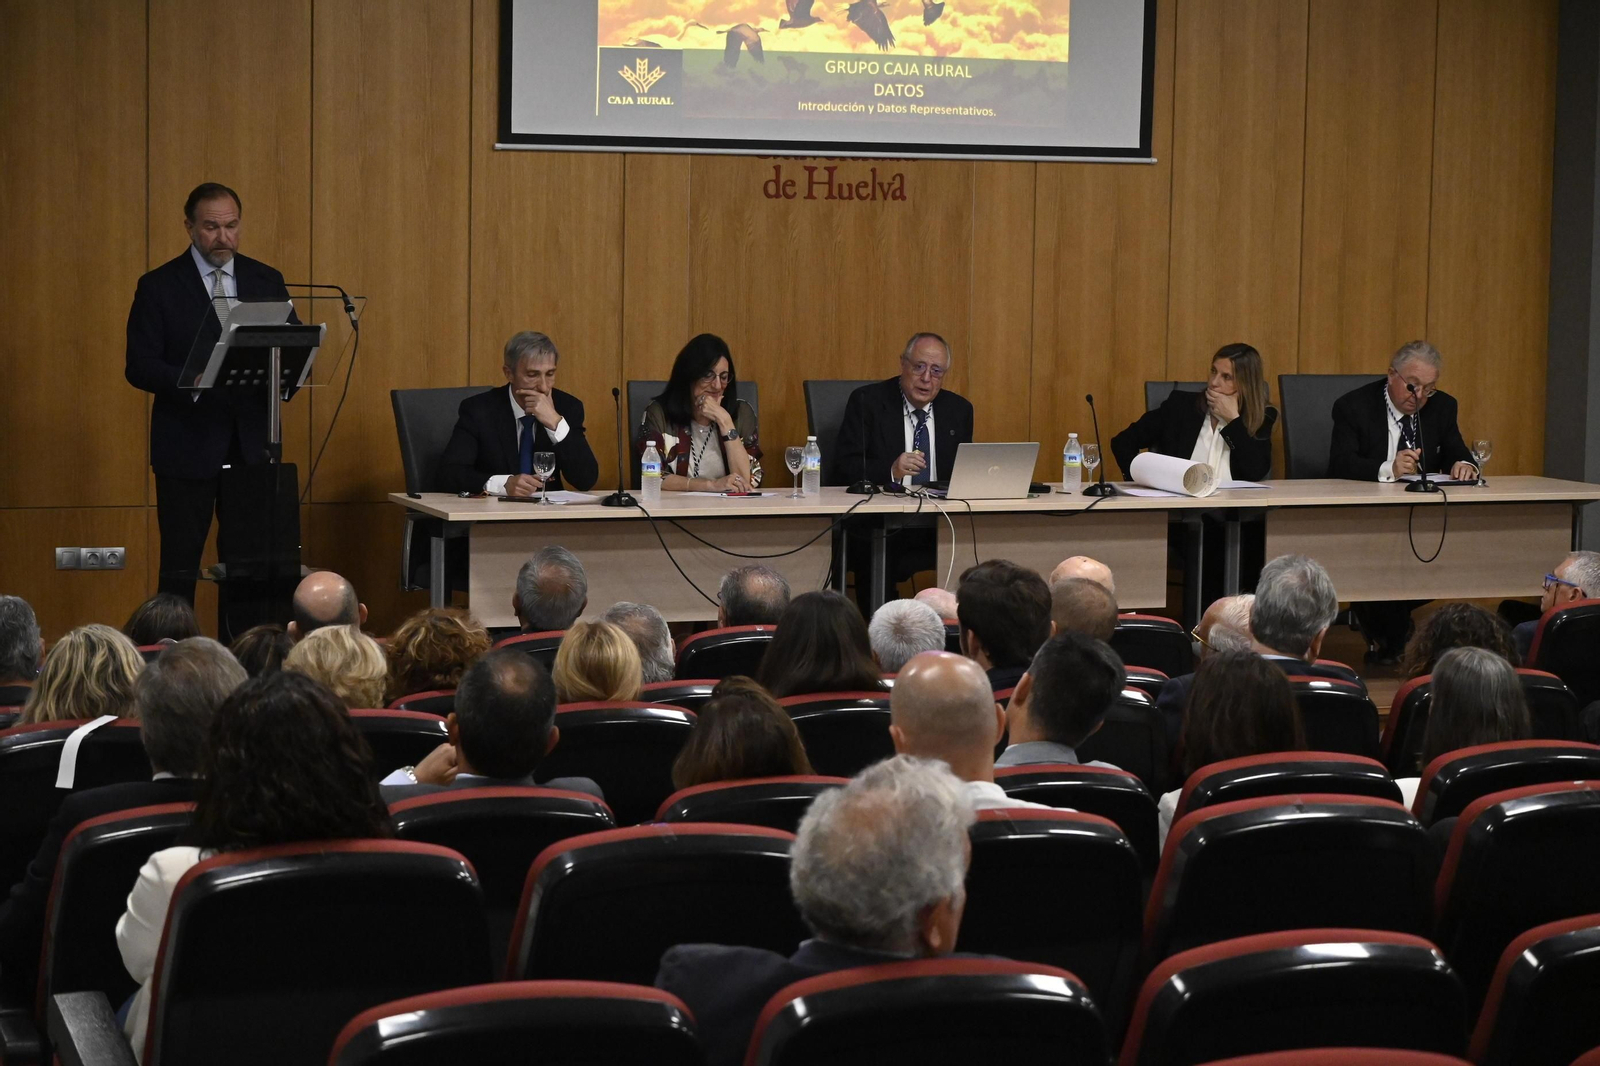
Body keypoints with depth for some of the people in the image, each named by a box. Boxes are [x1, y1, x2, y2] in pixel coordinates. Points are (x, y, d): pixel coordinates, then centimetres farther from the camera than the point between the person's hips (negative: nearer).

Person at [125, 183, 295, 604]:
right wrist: (193, 382, -24)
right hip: (188, 444, -3)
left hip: (252, 444, 3)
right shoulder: (159, 287, -1)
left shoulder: (267, 281, 9)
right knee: (180, 565, 2)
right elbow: (139, 367, -6)